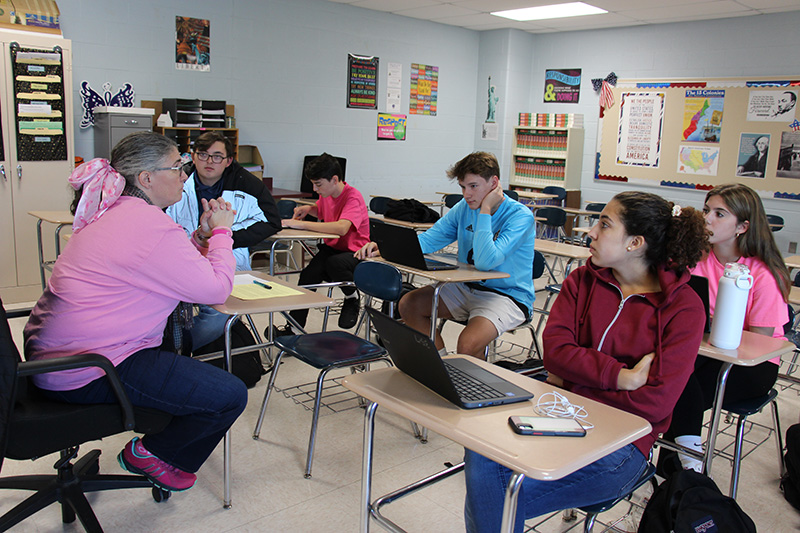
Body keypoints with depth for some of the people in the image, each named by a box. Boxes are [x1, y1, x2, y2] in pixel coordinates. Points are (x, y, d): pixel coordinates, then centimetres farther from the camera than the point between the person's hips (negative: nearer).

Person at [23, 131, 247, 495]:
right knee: (230, 396, -11)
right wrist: (221, 232, -3)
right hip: (85, 375, -11)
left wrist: (203, 236, 7)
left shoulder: (112, 214, 11)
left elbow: (177, 272, 17)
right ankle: (149, 454, 13)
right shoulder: (149, 224, -21)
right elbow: (215, 290, -16)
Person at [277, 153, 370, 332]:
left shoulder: (353, 197, -20)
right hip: (331, 248, 7)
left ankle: (352, 300, -8)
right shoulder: (326, 194, 4)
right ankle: (294, 327, -6)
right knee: (308, 275, -20)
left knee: (334, 263, -38)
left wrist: (300, 224, -35)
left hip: (355, 253, -7)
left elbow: (341, 228, -39)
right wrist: (308, 209, 4)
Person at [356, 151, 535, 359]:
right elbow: (427, 240, 3)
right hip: (468, 287, 7)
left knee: (467, 344, -32)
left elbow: (485, 262, -31)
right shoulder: (464, 207, 2)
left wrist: (485, 210, -26)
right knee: (408, 305, -4)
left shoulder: (520, 216, -19)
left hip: (508, 295, -7)